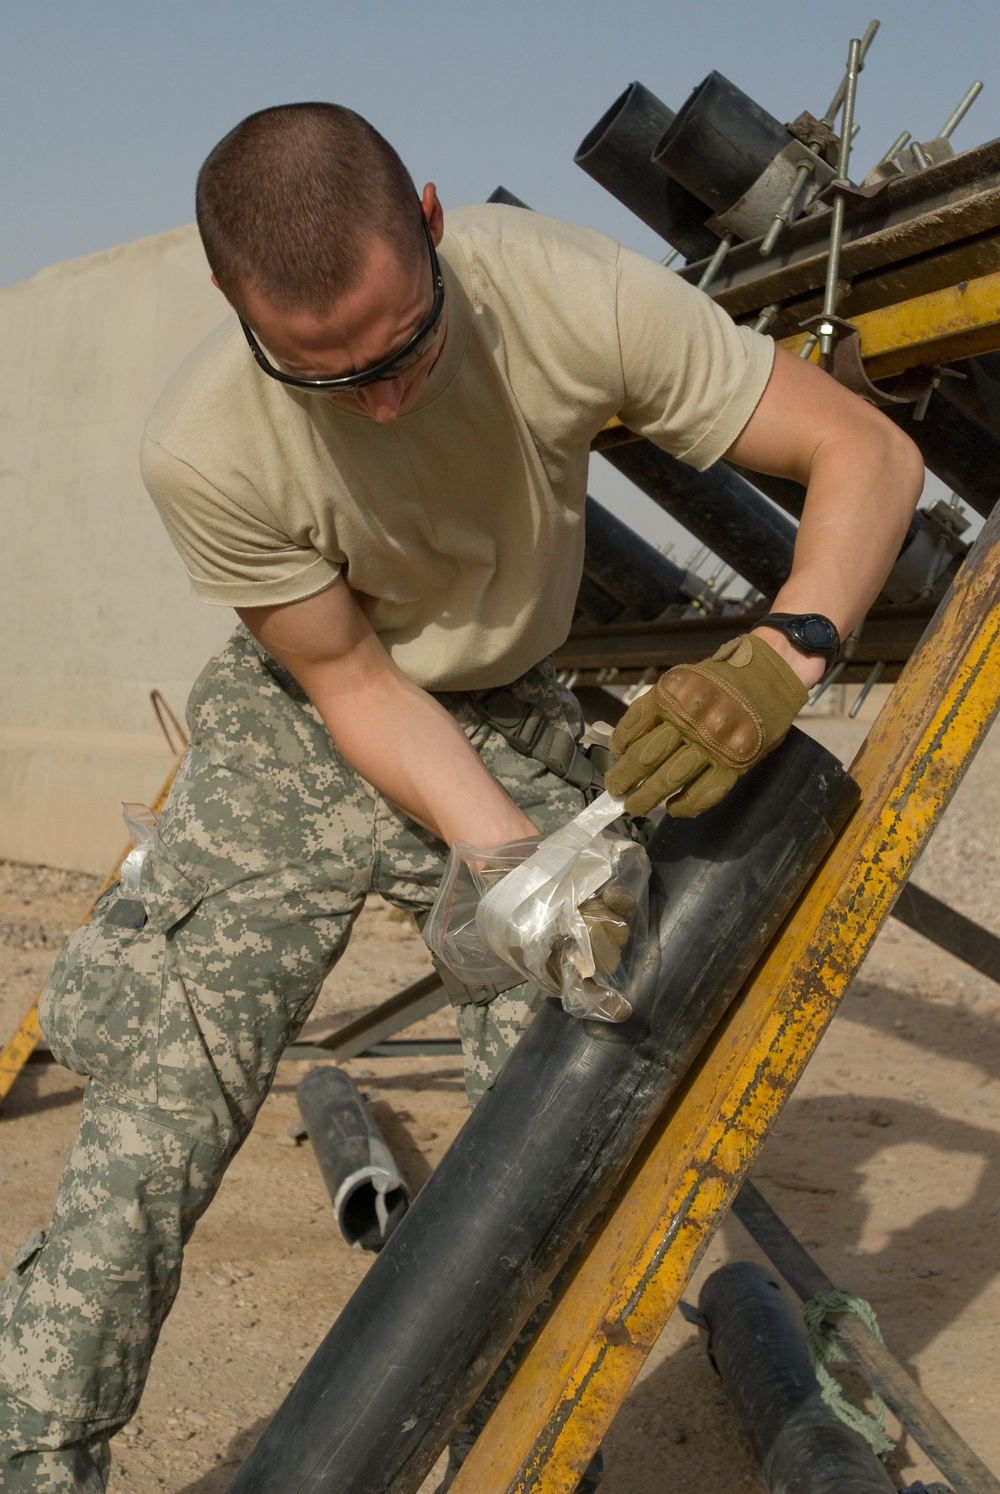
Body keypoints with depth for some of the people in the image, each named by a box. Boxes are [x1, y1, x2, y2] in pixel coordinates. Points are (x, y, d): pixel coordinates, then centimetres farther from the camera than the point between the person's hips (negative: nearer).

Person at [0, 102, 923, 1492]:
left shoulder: (572, 295, -29)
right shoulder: (203, 448, -29)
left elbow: (866, 450, -24)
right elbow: (352, 680, -17)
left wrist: (774, 662, -43)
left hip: (514, 736, 2)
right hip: (306, 729, -1)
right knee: (156, 1115, -12)